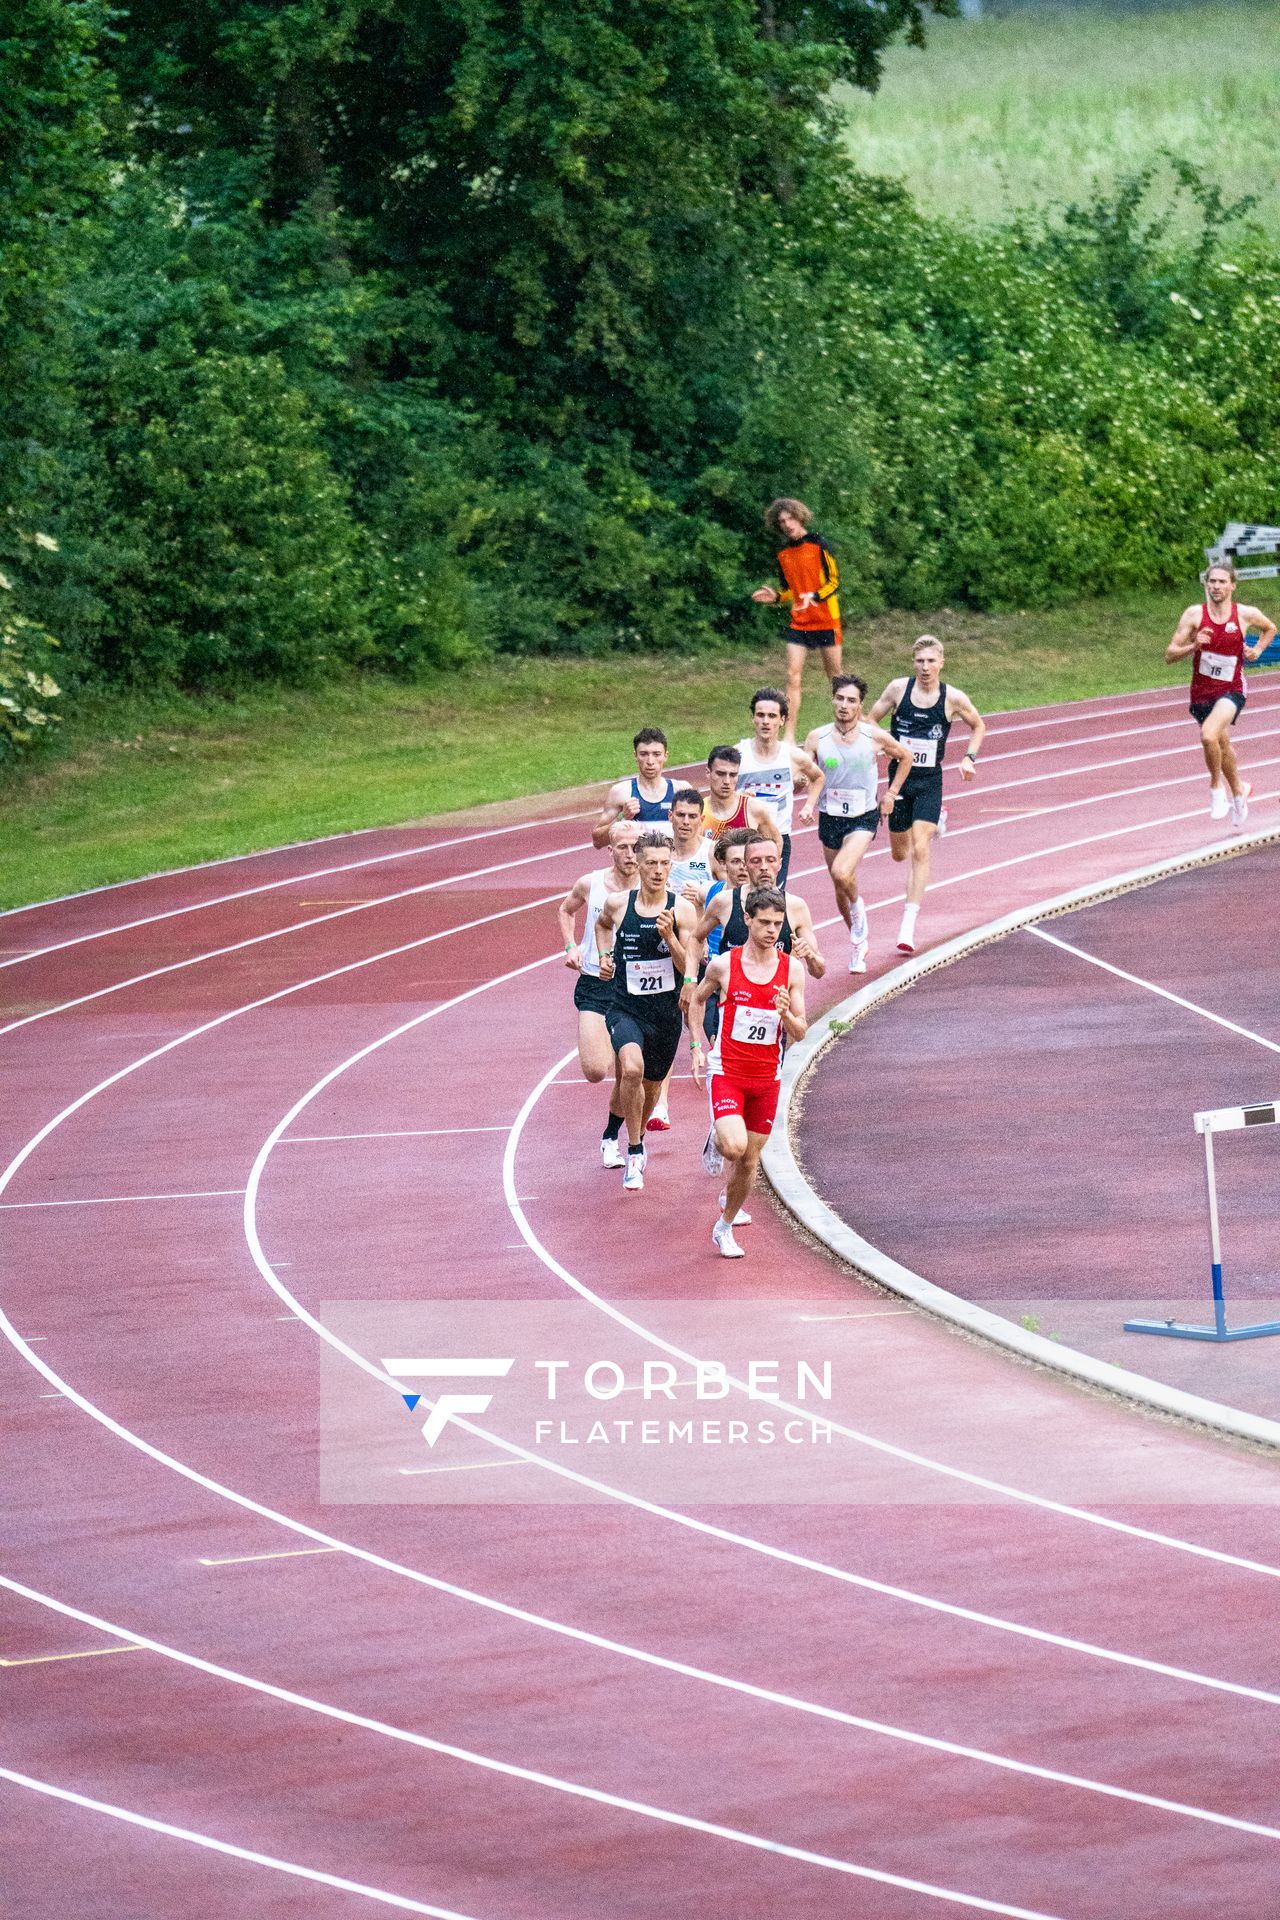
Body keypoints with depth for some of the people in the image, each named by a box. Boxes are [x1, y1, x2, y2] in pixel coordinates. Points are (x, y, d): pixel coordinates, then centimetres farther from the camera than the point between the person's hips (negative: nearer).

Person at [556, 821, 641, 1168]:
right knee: (595, 1071, -16)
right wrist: (571, 947, 3)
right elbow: (566, 910, 18)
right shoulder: (590, 885, -4)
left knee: (626, 1077, 3)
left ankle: (611, 1138, 26)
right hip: (594, 986, 0)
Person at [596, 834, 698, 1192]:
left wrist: (669, 937, -24)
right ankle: (635, 1153, -16)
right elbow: (602, 924, 21)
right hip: (626, 1009, -1)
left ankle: (638, 1135, 52)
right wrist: (605, 954, 5)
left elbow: (690, 969, -10)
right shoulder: (617, 903, -5)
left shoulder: (682, 910, -8)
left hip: (667, 1011, 1)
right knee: (632, 1068, -29)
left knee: (651, 1086, 19)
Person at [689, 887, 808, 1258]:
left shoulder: (792, 969, -3)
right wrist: (697, 1048, 6)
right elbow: (697, 1000, 13)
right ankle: (719, 1143, 13)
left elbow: (800, 1034, 0)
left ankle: (725, 1228, 28)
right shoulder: (724, 965, -7)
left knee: (749, 1161, 8)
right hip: (726, 1071, -2)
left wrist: (786, 1015, -22)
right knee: (734, 1146, -24)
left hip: (767, 1076, 2)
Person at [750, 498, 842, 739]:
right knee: (793, 676, -4)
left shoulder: (818, 544, -8)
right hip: (798, 623, 4)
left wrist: (815, 597, -24)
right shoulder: (783, 553, 8)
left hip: (826, 621, -4)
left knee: (834, 676, 6)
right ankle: (790, 735, -4)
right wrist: (776, 598, -1)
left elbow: (834, 582, -8)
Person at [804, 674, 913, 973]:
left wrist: (891, 793, 8)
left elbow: (905, 757, 10)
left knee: (842, 874, -27)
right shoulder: (817, 738, -5)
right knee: (841, 888, 13)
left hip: (863, 818, -3)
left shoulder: (874, 737, -8)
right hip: (829, 819, 3)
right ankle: (859, 942, 35)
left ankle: (857, 907, 6)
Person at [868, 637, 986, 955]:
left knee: (919, 851, -15)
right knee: (899, 853, 14)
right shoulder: (899, 689, -5)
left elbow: (978, 726, 12)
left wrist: (970, 757, -2)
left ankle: (908, 927, -16)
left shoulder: (953, 698, -6)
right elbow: (871, 720, 6)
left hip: (929, 782, -2)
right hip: (900, 776, 2)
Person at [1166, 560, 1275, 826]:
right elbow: (1170, 655, -8)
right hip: (1201, 692, 3)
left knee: (1209, 735, -29)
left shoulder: (1246, 615, -6)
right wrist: (1193, 646, -26)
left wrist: (1257, 651, 1)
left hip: (1230, 691, -3)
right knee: (1222, 746, 20)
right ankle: (1238, 790, 47)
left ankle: (1217, 786, -7)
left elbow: (1270, 628, 18)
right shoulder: (1195, 614, -8)